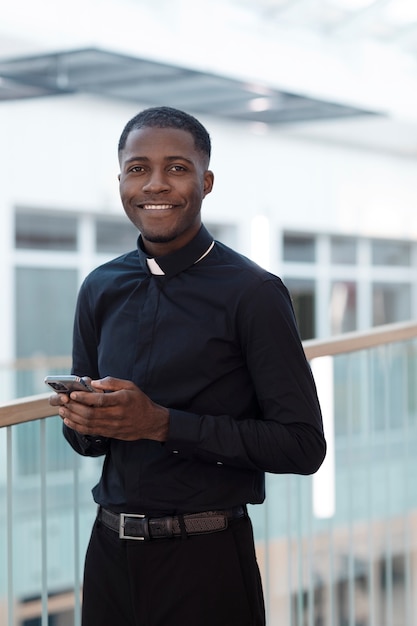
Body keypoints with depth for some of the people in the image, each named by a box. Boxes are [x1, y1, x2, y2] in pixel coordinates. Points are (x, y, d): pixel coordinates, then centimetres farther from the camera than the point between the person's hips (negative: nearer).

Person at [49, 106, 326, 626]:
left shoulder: (251, 293, -10)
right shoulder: (101, 290, 6)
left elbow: (303, 445, -14)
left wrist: (163, 423, -19)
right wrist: (83, 421, -9)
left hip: (206, 562, -5)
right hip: (110, 551, 5)